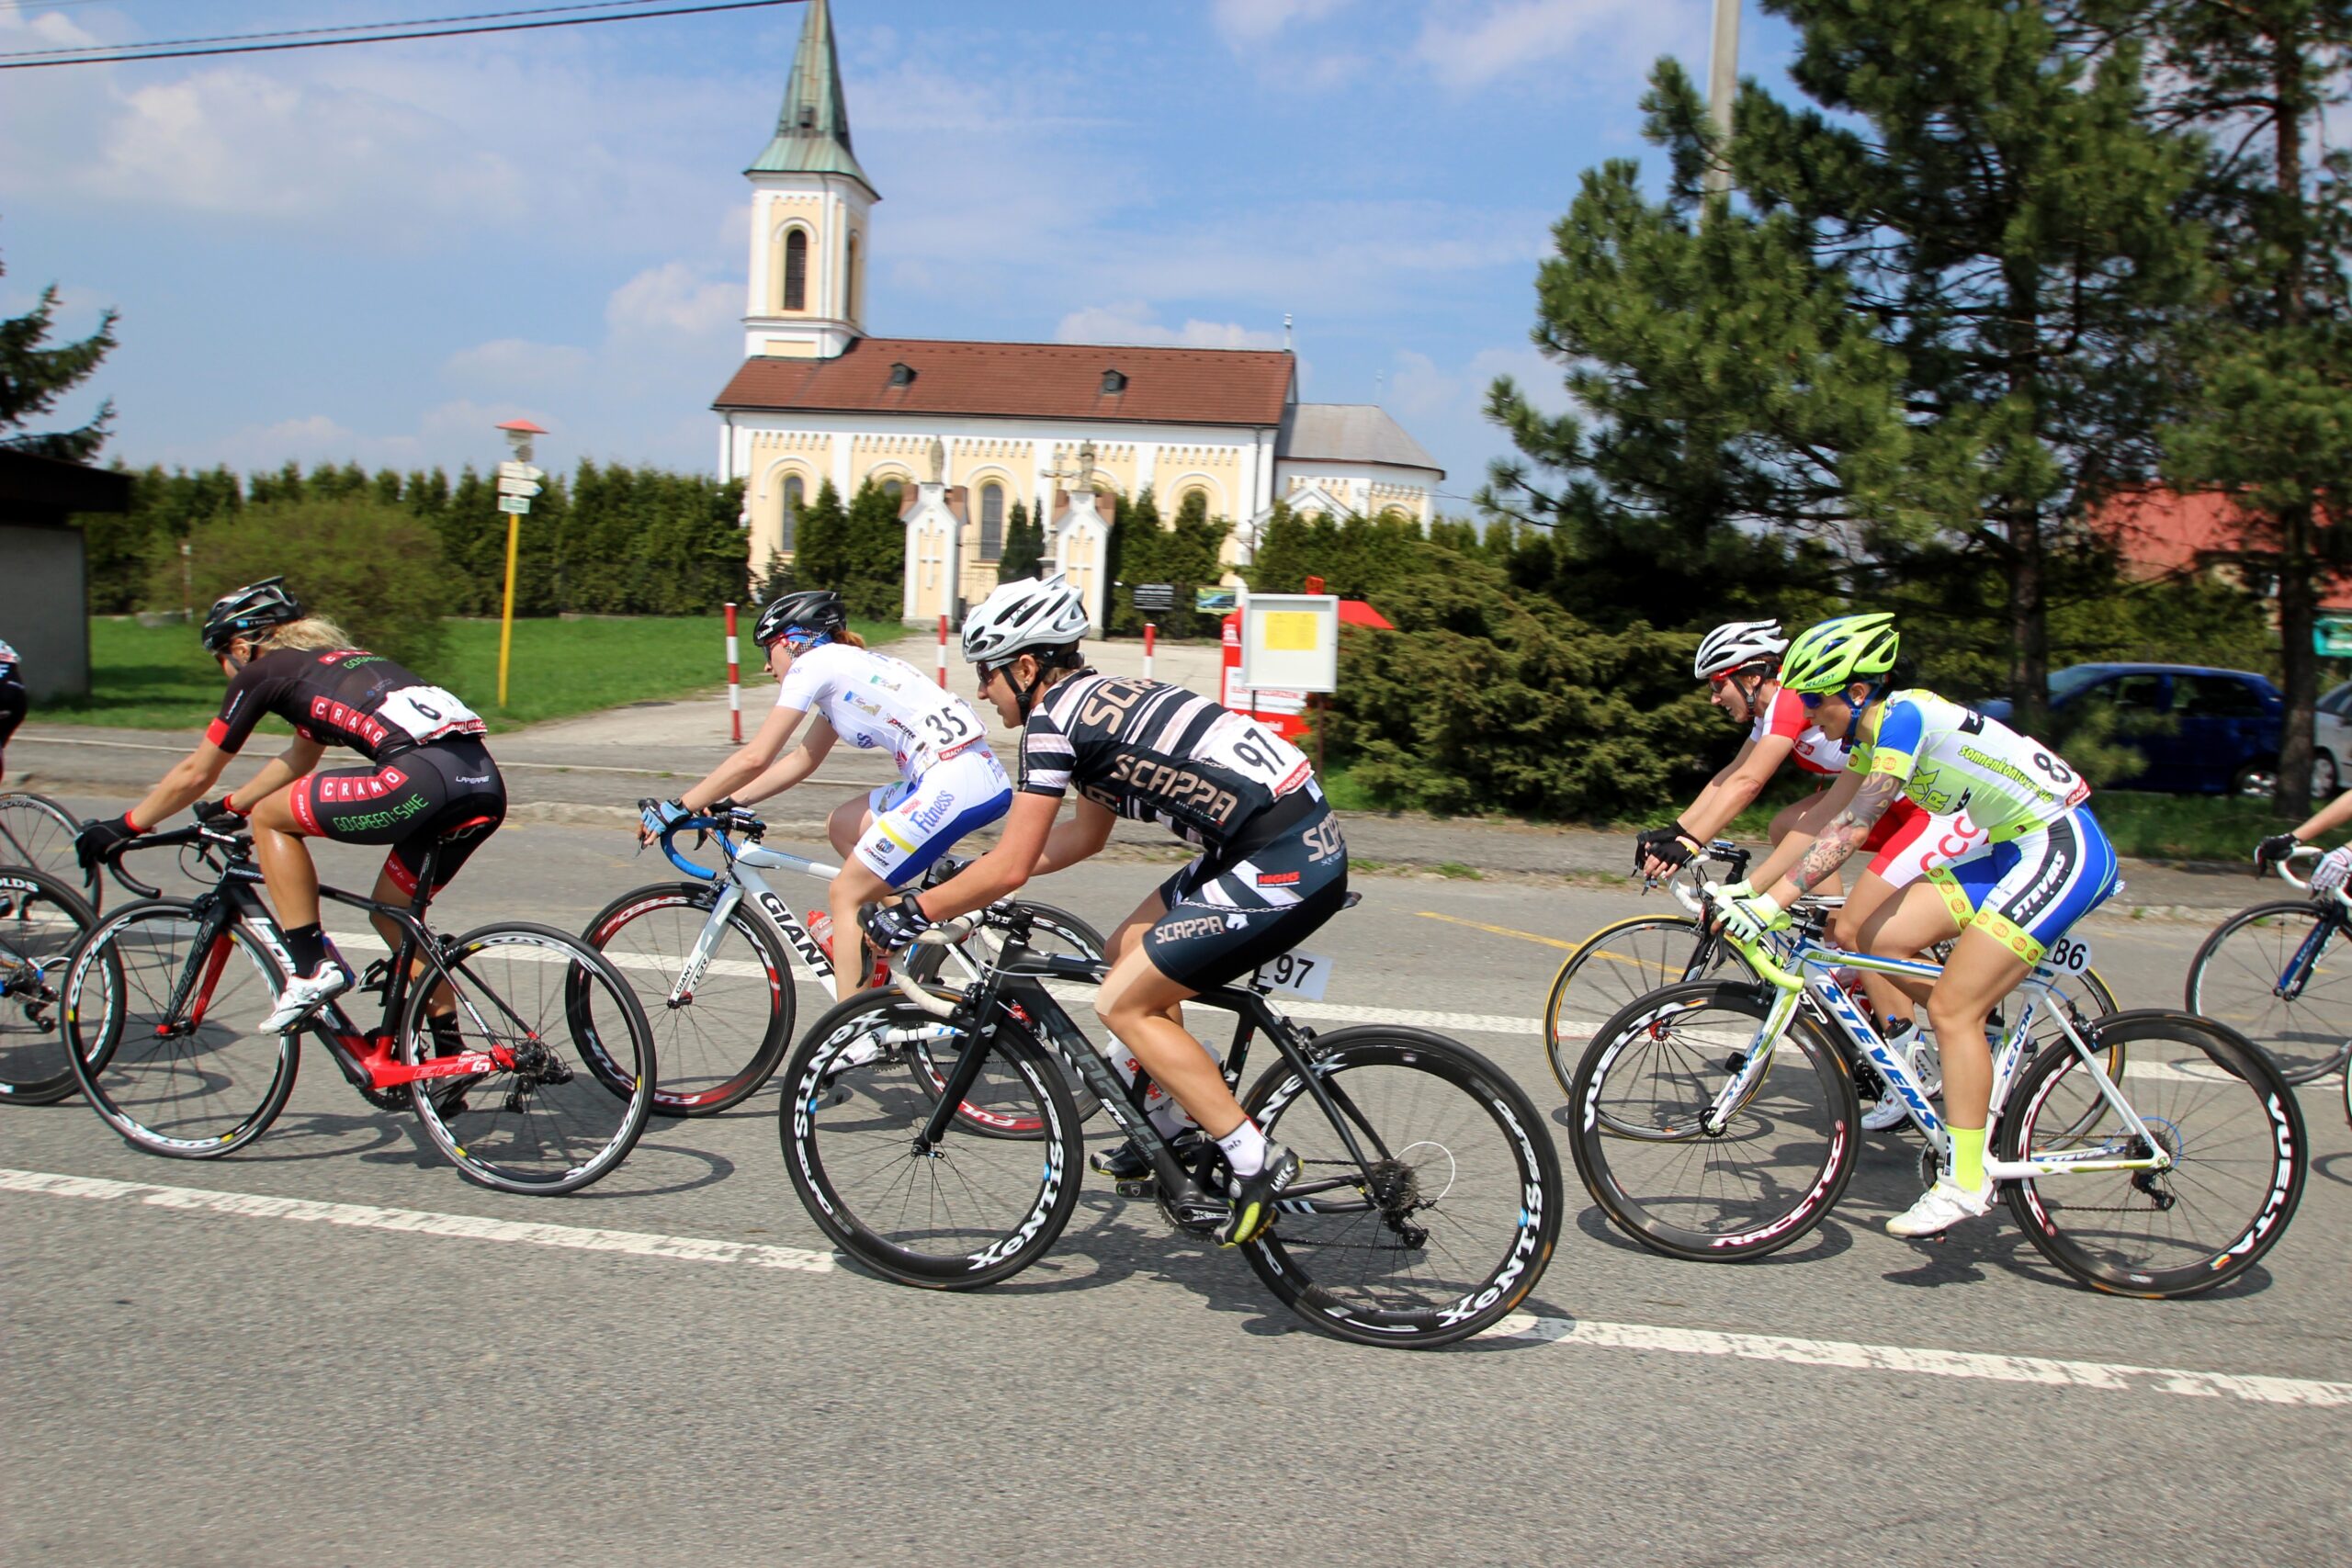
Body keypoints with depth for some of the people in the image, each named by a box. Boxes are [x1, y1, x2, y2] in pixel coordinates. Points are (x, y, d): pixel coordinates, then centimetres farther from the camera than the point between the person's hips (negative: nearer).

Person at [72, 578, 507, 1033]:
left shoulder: (262, 672, 14)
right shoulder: (333, 660, 34)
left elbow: (194, 774, 21)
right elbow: (300, 758, 48)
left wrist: (124, 826, 34)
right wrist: (230, 806, 57)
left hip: (423, 778, -8)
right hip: (487, 785, 8)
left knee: (270, 818, 12)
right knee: (391, 913, 24)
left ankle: (312, 970, 7)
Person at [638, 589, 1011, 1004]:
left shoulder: (812, 663, 0)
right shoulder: (842, 665, 26)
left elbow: (754, 759, -5)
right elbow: (803, 760, 31)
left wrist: (676, 809, 2)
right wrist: (726, 803, 26)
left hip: (953, 782, -9)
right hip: (980, 774, 9)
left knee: (845, 895, 0)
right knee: (841, 826, 21)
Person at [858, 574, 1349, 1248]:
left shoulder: (1052, 718, -8)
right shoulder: (1105, 695, 19)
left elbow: (1010, 868, -9)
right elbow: (1084, 834, 29)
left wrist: (913, 913, 3)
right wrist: (972, 874, 31)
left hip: (1284, 866, -10)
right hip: (1303, 836, 10)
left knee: (1124, 1004, -2)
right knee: (1128, 951, 20)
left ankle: (1257, 1161, 0)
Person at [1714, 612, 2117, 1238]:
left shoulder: (1903, 716, -20)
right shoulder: (1873, 730, 7)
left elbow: (1853, 828, -27)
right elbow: (1828, 818, 9)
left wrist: (1771, 902, -28)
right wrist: (1748, 884, 4)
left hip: (2062, 846, -9)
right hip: (2013, 849, 9)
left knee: (1952, 1009, -12)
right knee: (1879, 938, 0)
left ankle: (1967, 1182, -4)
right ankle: (1982, 1046, 16)